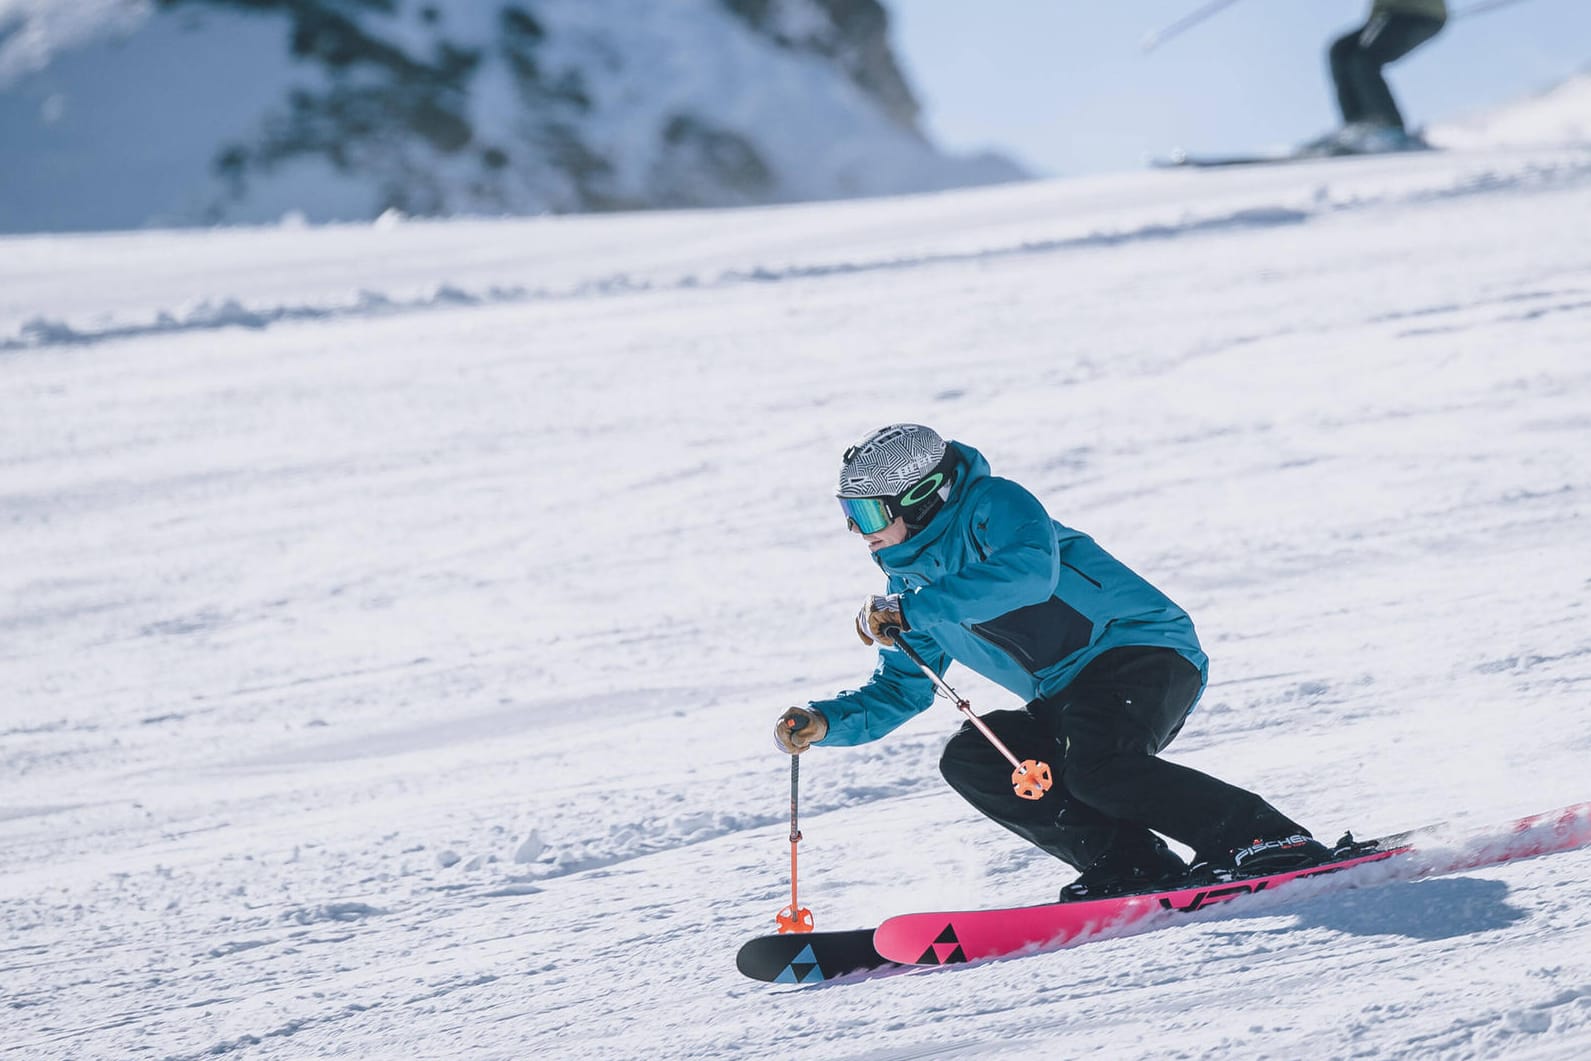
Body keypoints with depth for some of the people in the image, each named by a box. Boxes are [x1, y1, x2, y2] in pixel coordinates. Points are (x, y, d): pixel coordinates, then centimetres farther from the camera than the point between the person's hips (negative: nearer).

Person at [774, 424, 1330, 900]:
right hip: (1068, 701, 9)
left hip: (1143, 650, -9)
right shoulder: (913, 581, 13)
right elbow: (899, 691, 20)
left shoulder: (992, 505, -11)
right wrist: (824, 722, 0)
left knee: (1096, 768, -33)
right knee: (969, 760, -11)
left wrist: (912, 611, -29)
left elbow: (1030, 571, -32)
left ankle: (1267, 839, -22)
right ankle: (1135, 866, -16)